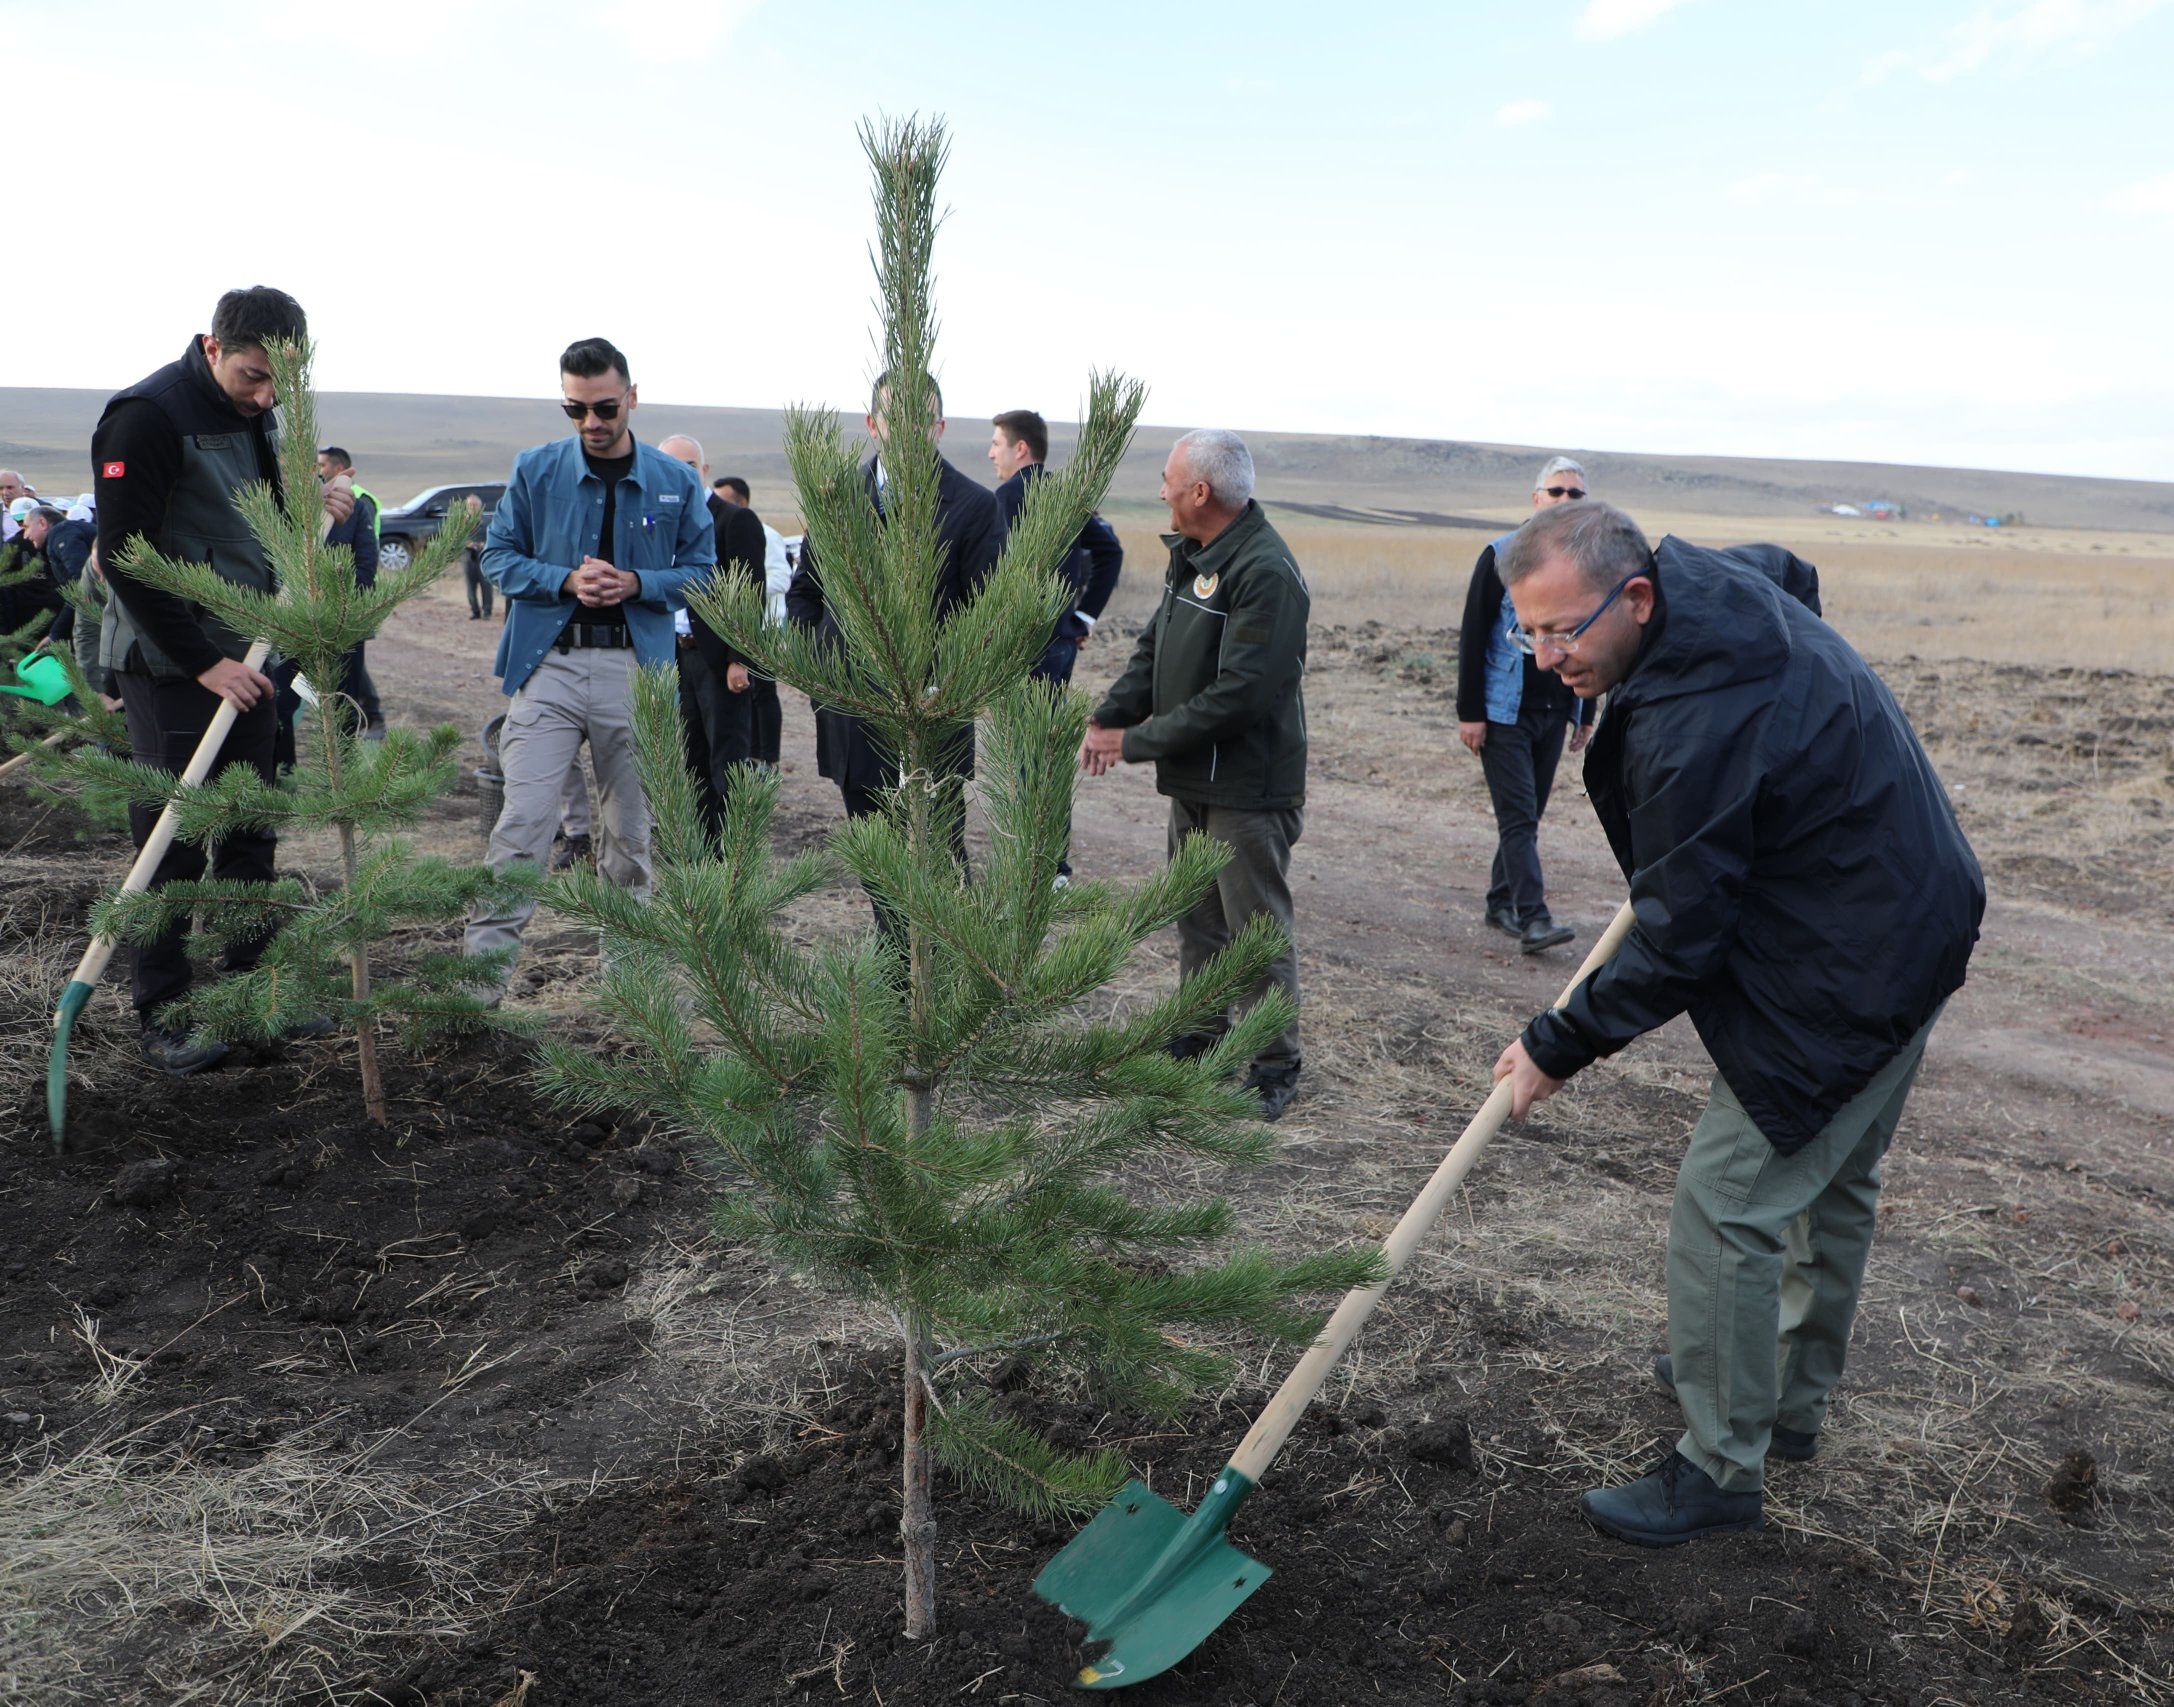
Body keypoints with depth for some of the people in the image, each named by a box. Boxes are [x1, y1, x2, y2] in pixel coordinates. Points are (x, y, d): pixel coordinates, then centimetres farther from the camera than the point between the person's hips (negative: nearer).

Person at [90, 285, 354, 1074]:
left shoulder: (256, 410, 9)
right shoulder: (147, 414, -16)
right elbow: (124, 557, -18)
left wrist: (309, 505, 1)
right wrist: (203, 661, -19)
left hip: (245, 655, 8)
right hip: (169, 665, -7)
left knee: (251, 831, 11)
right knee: (174, 839, -2)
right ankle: (160, 1013, 9)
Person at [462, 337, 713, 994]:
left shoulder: (676, 482, 6)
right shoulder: (535, 470, 3)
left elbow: (701, 569, 9)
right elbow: (498, 555, 7)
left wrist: (636, 584, -10)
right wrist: (566, 580, -11)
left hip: (636, 669, 2)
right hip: (548, 666, -1)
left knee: (631, 823, 10)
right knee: (524, 819, -9)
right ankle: (485, 965, -5)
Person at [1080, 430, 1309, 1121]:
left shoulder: (1266, 572, -22)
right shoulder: (1191, 556, 10)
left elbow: (1237, 695, -26)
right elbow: (1154, 649, 14)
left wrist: (1138, 741, -20)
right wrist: (1109, 716, -3)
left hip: (1248, 791, -9)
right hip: (1192, 780, 9)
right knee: (1196, 917, 20)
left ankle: (1275, 1067, 14)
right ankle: (1199, 1037, 36)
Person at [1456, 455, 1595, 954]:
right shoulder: (1502, 556, -6)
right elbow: (1472, 637, -7)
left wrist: (1585, 715, 14)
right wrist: (1469, 712, -11)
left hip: (1555, 713, 5)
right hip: (1504, 712, -5)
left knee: (1528, 814, 11)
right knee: (1519, 816, -9)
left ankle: (1501, 902, 23)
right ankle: (1533, 918, -11)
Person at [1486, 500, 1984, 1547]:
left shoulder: (1693, 734, -33)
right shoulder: (1715, 576, -4)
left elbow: (1677, 948, -26)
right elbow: (1792, 568, 23)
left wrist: (1560, 1045, -12)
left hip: (1845, 977, -11)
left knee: (1727, 1205, -5)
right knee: (1831, 1183, 23)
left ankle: (1720, 1470, 10)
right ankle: (1793, 1401, 42)